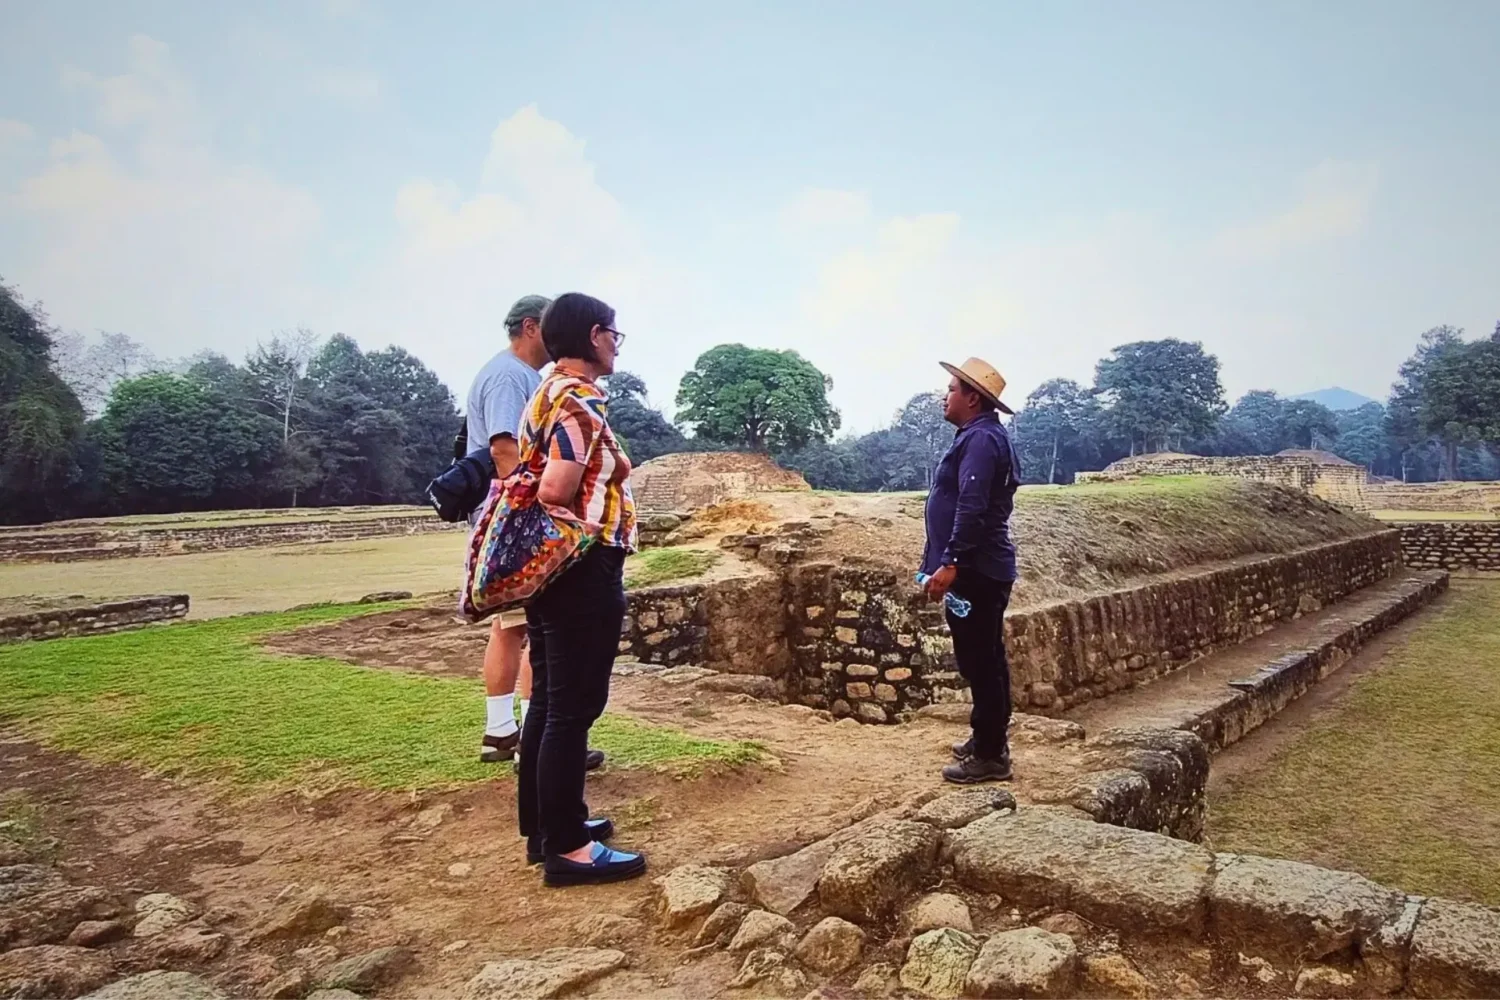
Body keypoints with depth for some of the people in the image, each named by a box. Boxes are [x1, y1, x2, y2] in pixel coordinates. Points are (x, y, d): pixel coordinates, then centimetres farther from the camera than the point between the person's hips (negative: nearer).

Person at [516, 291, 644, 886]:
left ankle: (543, 825, 28)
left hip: (551, 570, 10)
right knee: (572, 710, -2)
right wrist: (584, 526, -8)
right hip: (582, 573, -10)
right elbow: (555, 493, -26)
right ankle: (566, 848, 7)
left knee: (549, 704, 16)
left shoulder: (547, 396, 15)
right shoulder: (580, 402, -16)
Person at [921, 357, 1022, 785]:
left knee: (979, 660, -4)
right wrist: (949, 561, 25)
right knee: (986, 658, 17)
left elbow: (972, 508, -26)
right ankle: (988, 739, 29)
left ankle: (990, 756, 4)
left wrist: (950, 563, -28)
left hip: (975, 571, -11)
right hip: (983, 569, 11)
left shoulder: (980, 438, -15)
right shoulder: (982, 436, 18)